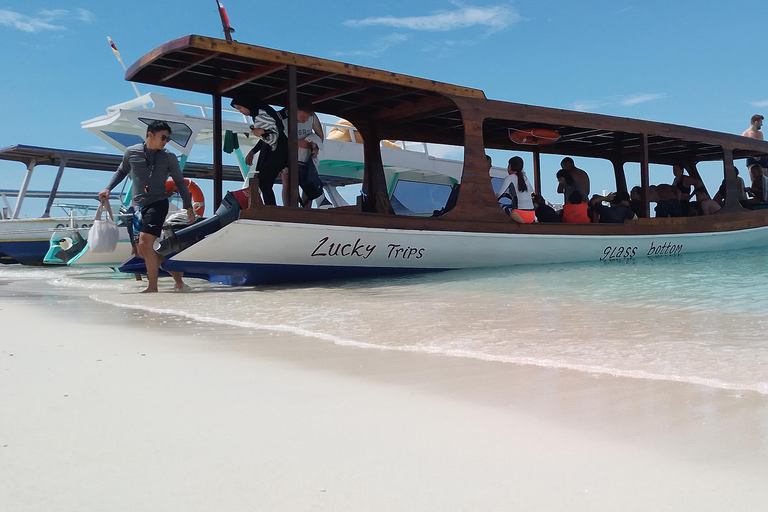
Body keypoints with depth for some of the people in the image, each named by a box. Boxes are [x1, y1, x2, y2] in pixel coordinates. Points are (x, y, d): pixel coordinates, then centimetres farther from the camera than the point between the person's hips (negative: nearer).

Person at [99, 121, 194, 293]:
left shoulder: (169, 157, 1)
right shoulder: (131, 152, 5)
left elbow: (180, 182, 9)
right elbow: (122, 171, 23)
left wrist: (189, 206, 7)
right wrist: (108, 189, 12)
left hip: (158, 204, -4)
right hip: (139, 207, 4)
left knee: (145, 244, -18)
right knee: (142, 251, 4)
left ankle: (153, 287, -7)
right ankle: (179, 281, 15)